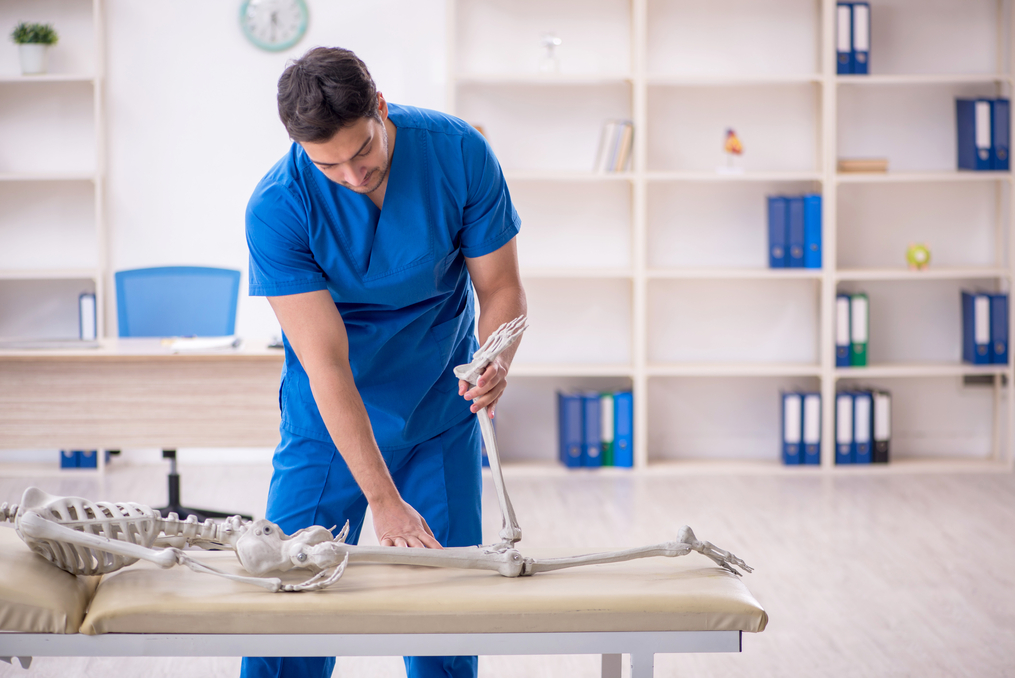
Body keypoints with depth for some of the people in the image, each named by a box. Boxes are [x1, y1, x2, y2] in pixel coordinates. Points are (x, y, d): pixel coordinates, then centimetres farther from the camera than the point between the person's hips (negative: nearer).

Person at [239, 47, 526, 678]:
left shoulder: (460, 153, -17)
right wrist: (383, 499, -28)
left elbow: (501, 288, -6)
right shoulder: (278, 208, -22)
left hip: (442, 417, 2)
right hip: (331, 423, -1)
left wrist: (497, 364, -29)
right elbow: (326, 363, -24)